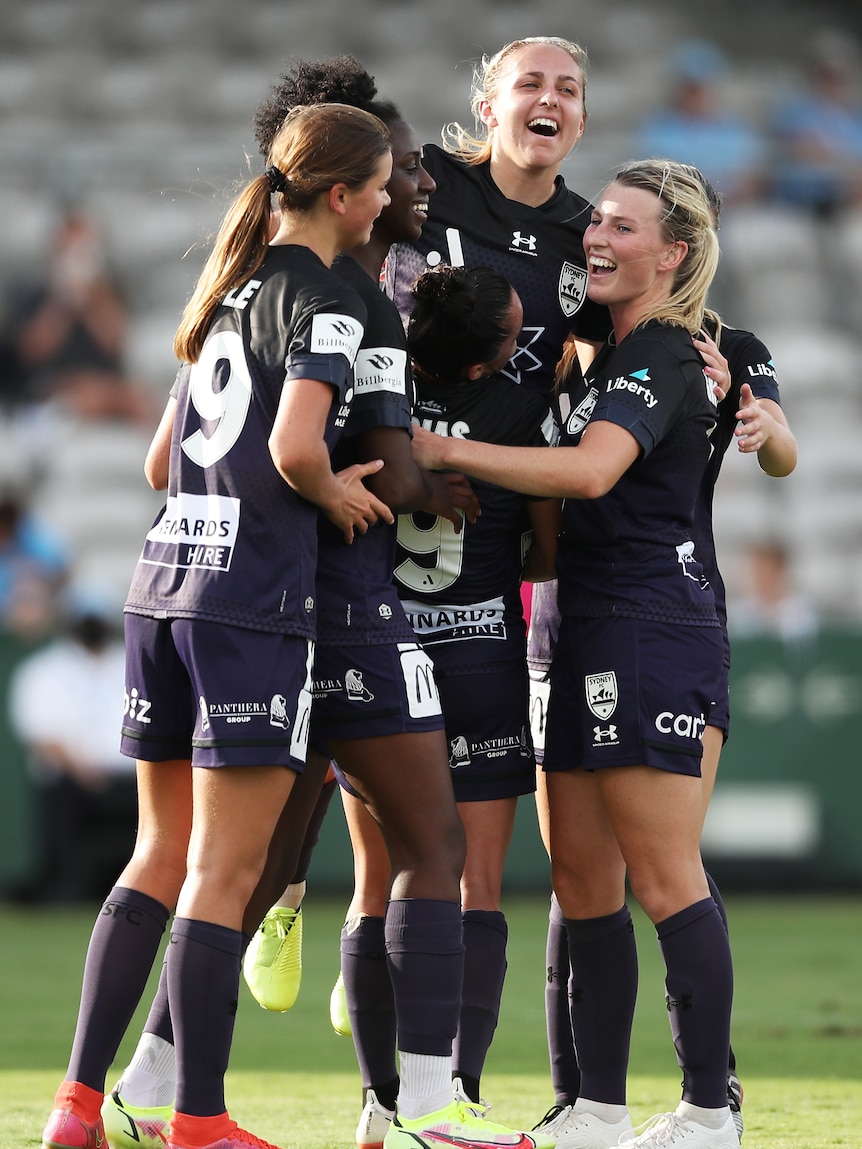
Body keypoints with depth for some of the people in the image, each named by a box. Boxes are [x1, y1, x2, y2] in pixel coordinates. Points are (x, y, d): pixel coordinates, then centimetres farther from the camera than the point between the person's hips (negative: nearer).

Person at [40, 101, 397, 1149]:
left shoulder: (232, 279, 17)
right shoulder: (325, 303, -8)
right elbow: (295, 446, -22)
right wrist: (339, 496, -3)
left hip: (162, 580, 8)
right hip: (254, 599, -8)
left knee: (162, 857, 13)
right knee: (223, 875, -4)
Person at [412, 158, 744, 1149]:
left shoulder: (660, 358, -11)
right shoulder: (612, 356, 19)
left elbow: (593, 470, -27)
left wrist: (447, 452, -25)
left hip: (651, 628, -10)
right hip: (589, 635, 10)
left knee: (664, 880, -8)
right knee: (581, 878, 8)